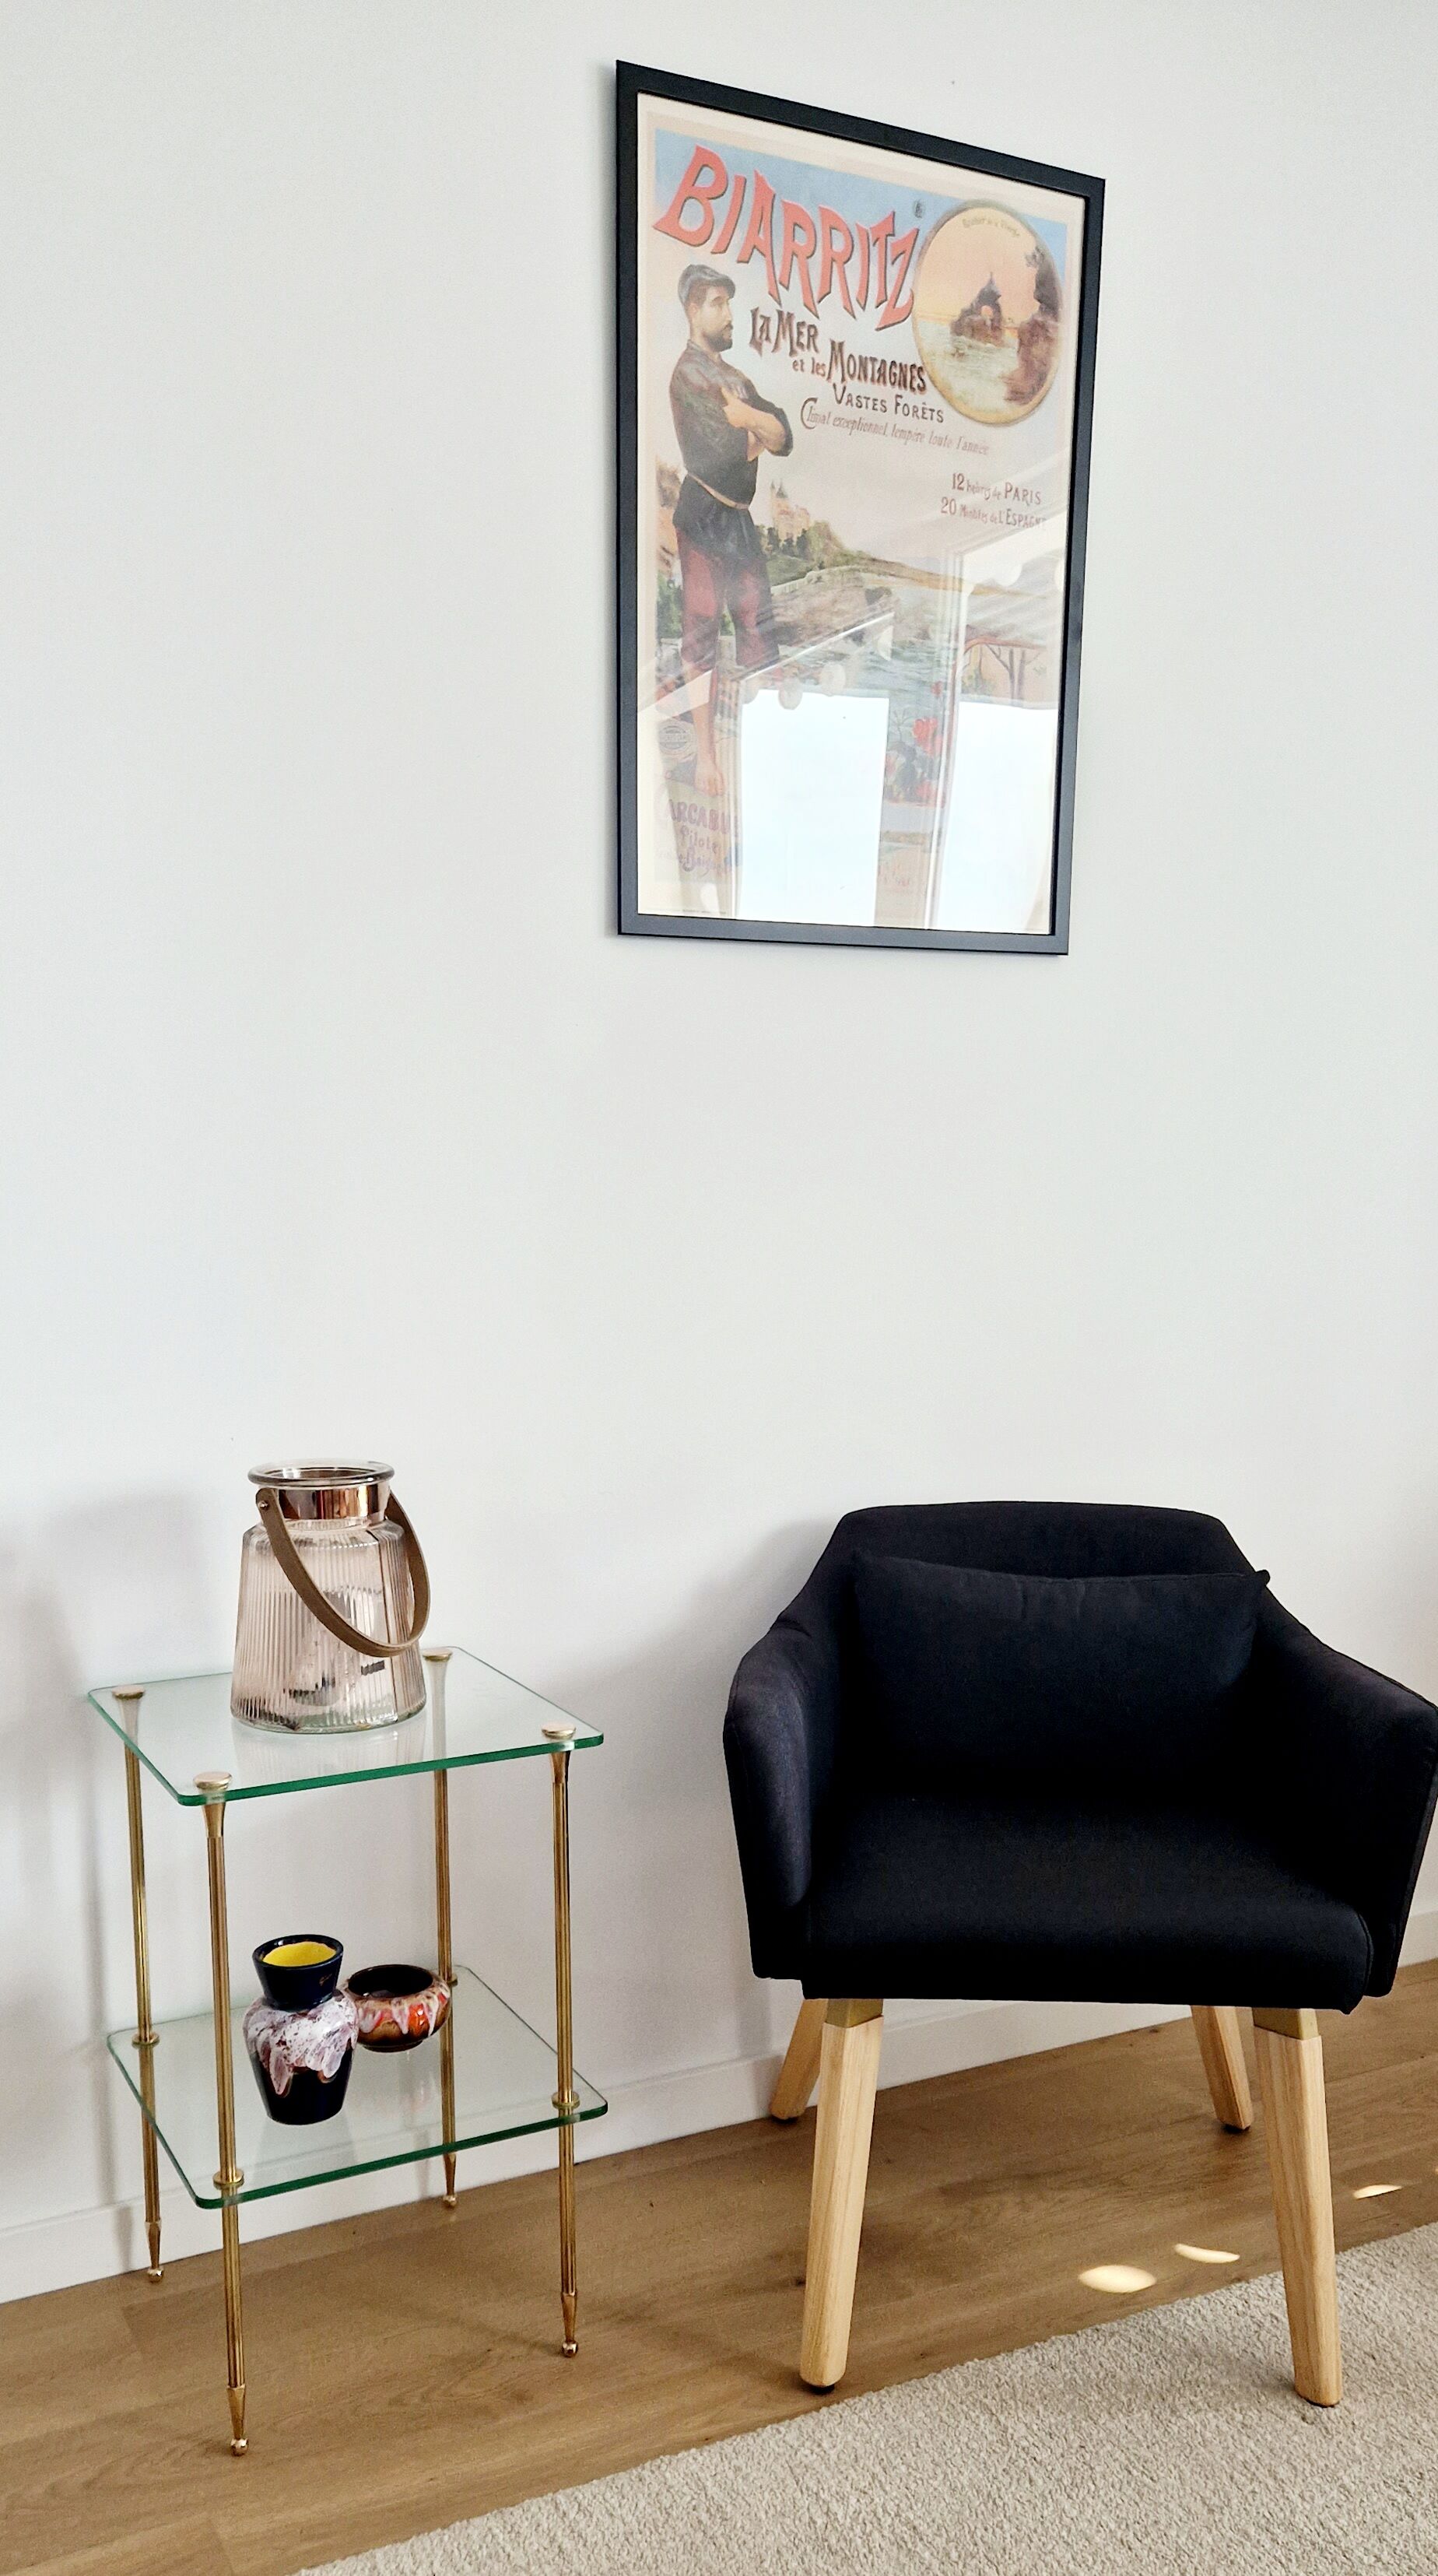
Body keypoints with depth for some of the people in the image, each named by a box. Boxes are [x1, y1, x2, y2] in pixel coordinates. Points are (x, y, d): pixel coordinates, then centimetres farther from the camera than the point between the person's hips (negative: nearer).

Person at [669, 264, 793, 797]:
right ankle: (705, 753, -5)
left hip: (740, 516, 8)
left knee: (758, 626, 7)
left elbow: (784, 437, 9)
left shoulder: (735, 377, 20)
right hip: (704, 516, -8)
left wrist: (746, 418, -10)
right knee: (701, 635, -6)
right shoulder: (689, 372, -7)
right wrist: (759, 430, -1)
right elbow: (725, 447, -19)